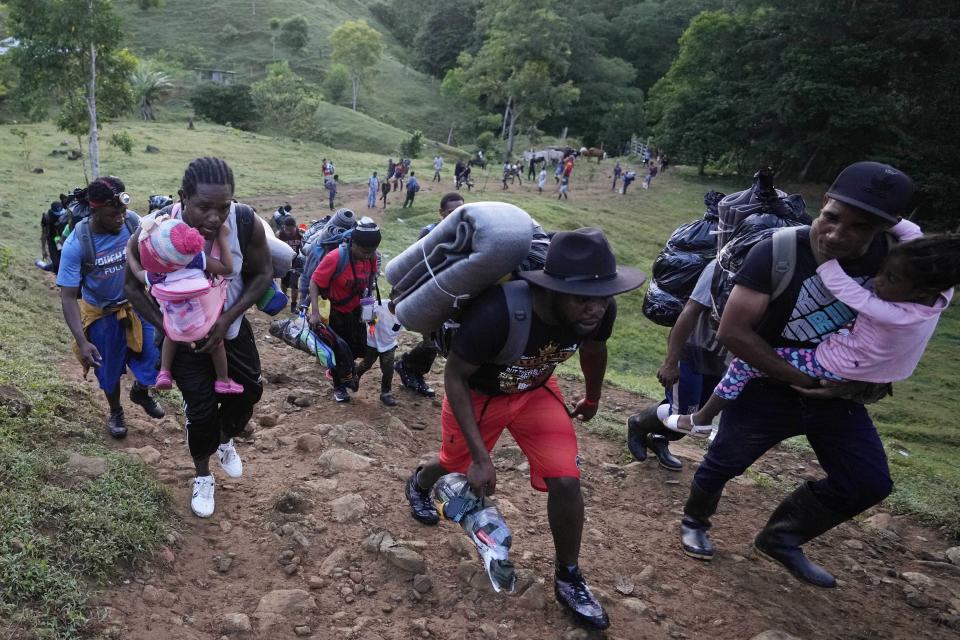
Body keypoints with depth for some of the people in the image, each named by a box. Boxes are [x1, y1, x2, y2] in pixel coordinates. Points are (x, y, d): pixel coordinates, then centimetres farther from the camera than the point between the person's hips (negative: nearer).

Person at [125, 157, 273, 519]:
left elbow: (262, 274, -11)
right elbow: (133, 287, -12)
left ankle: (226, 441, 48)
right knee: (201, 409, 0)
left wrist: (228, 318, -21)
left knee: (249, 390, 13)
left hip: (232, 327, 3)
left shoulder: (247, 224, -28)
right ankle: (202, 476, 31)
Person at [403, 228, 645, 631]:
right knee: (456, 466, 22)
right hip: (477, 393, -3)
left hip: (536, 391, 3)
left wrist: (592, 397, 18)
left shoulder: (599, 312, -27)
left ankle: (568, 579, 18)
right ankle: (418, 485, 61)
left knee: (565, 481, -8)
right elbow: (454, 377, -28)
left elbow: (594, 350, -1)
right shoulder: (497, 313, -43)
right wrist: (480, 456, -31)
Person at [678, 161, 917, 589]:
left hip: (837, 393, 4)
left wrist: (858, 383, -14)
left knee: (869, 483, 6)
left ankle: (781, 539, 27)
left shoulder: (893, 258, -14)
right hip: (769, 387, -4)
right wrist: (800, 378, -21)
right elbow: (732, 332, -26)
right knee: (725, 462, 10)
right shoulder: (779, 253, -27)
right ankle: (695, 522, 42)